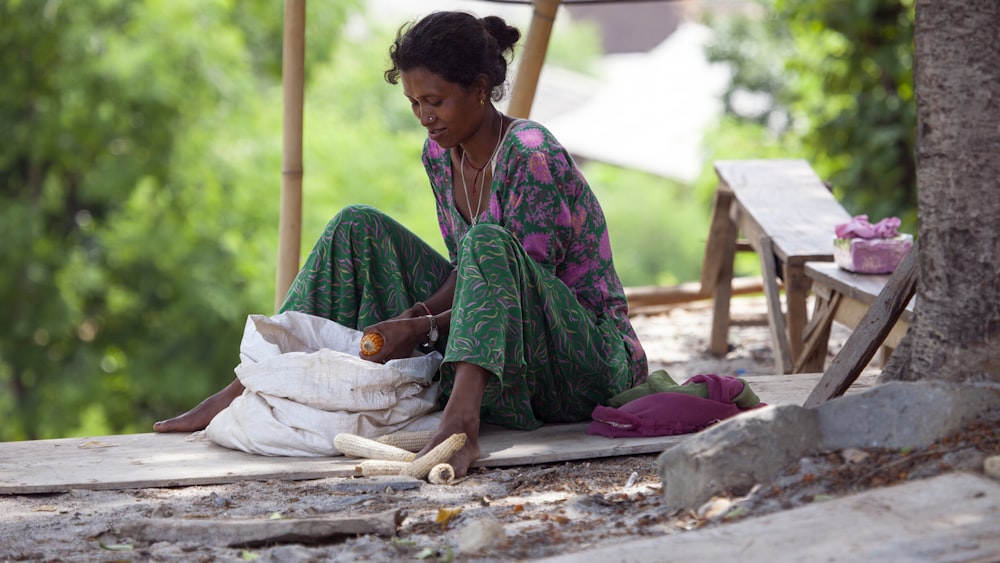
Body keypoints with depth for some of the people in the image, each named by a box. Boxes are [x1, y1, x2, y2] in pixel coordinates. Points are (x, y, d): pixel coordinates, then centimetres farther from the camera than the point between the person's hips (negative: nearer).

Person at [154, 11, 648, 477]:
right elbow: (466, 269, 9)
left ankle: (462, 420, -57)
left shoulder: (532, 155, -20)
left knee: (487, 243, -36)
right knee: (359, 228, 0)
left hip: (590, 355, -7)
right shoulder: (440, 153, 4)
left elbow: (524, 284, -21)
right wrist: (416, 313, -11)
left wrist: (421, 329, -27)